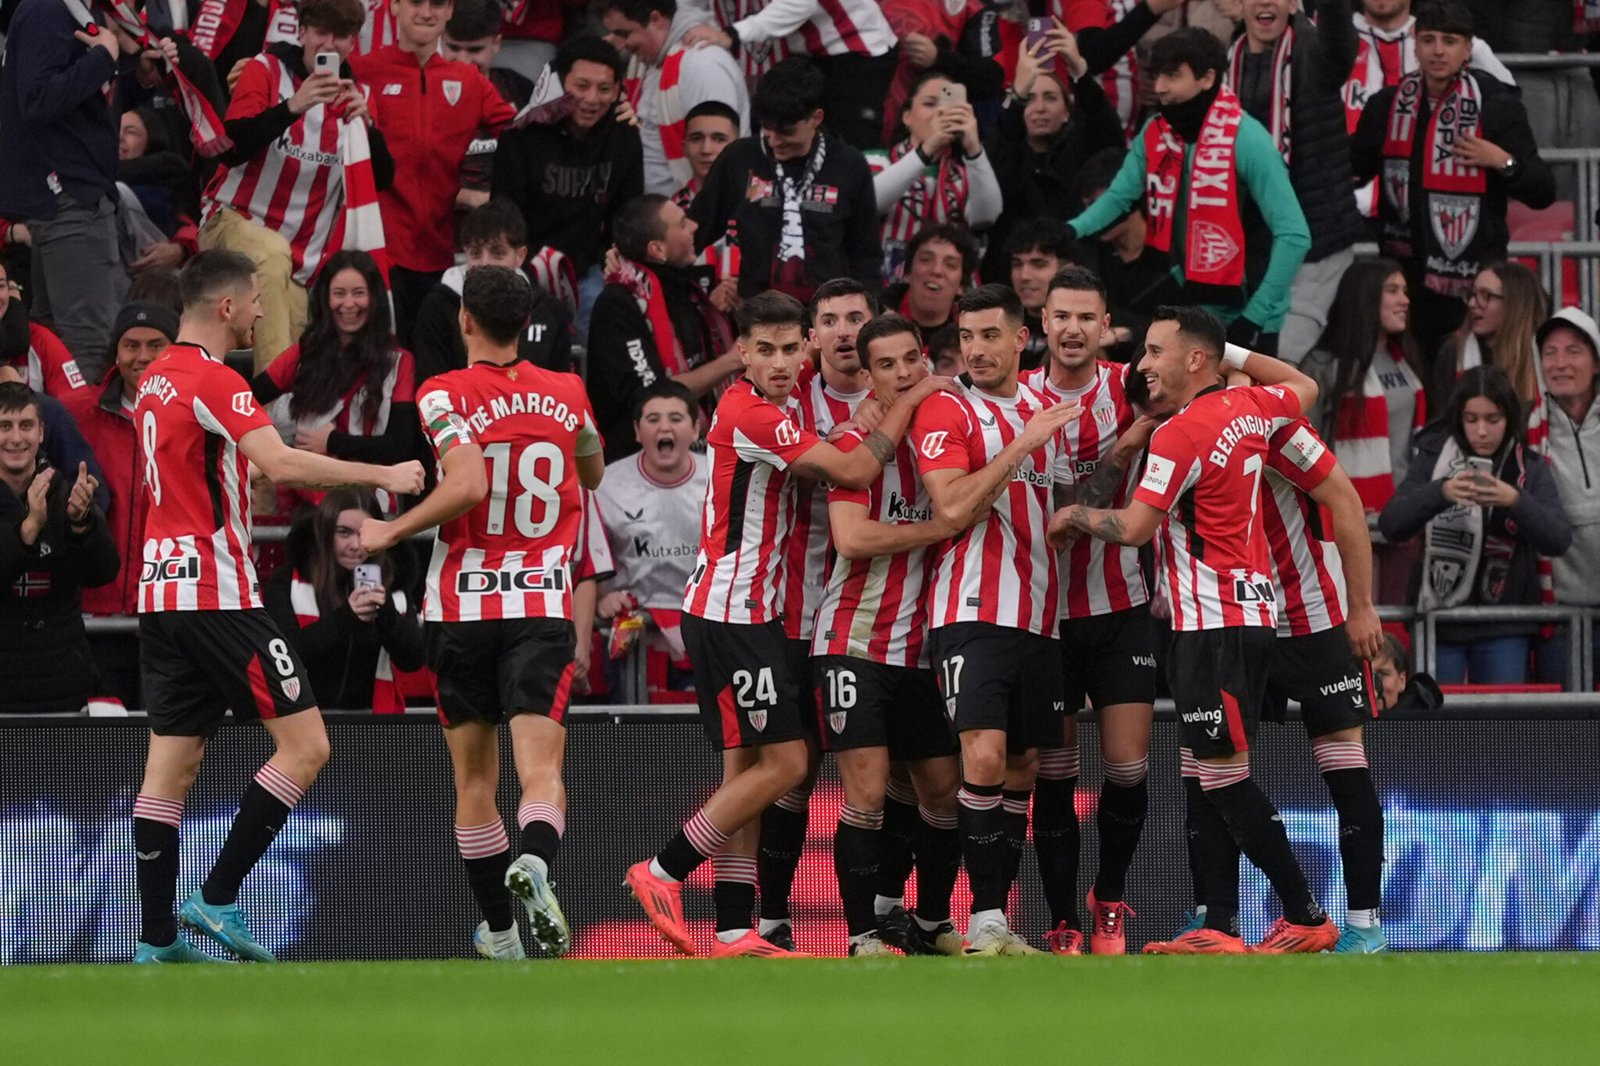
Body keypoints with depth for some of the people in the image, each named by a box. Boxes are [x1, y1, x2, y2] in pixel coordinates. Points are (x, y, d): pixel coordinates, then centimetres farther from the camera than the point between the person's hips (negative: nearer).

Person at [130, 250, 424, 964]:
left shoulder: (155, 379, 15)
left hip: (160, 585, 9)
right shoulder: (213, 380, -13)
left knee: (171, 766, 8)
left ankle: (157, 938, 4)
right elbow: (280, 465, -25)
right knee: (305, 745, -5)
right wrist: (383, 475, -21)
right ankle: (217, 899, -8)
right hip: (219, 591, -9)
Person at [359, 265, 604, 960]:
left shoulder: (444, 396, -7)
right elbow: (594, 475, 25)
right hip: (543, 604, 1)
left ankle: (498, 928, 18)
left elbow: (467, 485, -22)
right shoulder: (567, 393, 6)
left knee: (474, 780, 13)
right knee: (541, 768, -11)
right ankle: (535, 863, -42)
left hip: (462, 607, -1)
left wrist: (393, 532, -10)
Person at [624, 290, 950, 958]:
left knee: (746, 768, 8)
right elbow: (853, 472, -18)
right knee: (783, 763, -9)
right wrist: (910, 401, -7)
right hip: (732, 616, -10)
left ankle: (734, 931, 7)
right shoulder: (751, 414, -18)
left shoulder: (764, 406, 13)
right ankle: (663, 873, -2)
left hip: (745, 611, 10)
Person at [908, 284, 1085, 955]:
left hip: (1038, 616, 6)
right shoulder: (945, 414, -3)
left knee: (1023, 770, 6)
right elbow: (952, 509, -17)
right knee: (985, 757, -19)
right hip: (973, 614, -6)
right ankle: (985, 920, -16)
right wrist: (1022, 445, -18)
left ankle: (998, 918, 11)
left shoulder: (1045, 411, 16)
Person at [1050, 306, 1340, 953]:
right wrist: (1234, 354, 29)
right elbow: (1304, 388, 32)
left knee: (1224, 774, -8)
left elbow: (1133, 528, -16)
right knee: (1204, 777, 8)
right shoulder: (1250, 409, 10)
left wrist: (1073, 517, 3)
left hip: (1216, 626, -10)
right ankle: (1220, 929, 6)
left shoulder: (1181, 433, -15)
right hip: (1243, 615, 10)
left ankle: (1305, 918, -6)